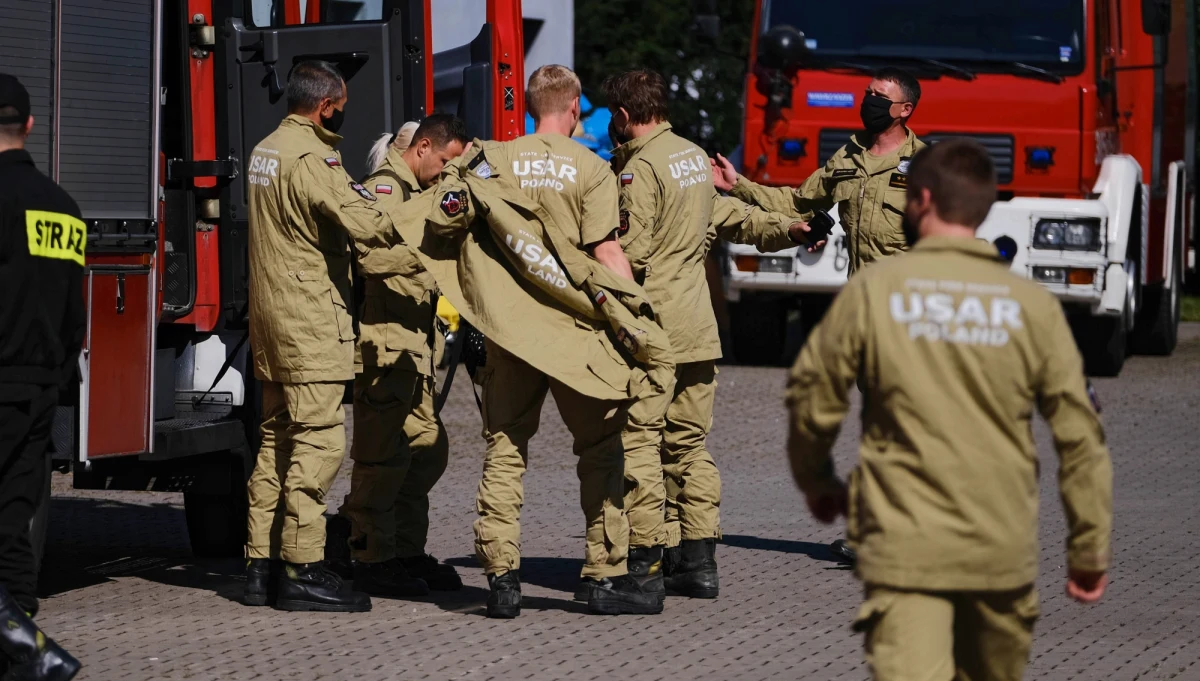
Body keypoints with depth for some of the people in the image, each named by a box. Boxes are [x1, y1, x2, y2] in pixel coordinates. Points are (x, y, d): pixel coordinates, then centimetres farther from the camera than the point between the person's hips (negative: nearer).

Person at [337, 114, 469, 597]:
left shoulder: (418, 191, 24)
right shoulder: (385, 186, -9)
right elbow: (372, 255, -26)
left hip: (413, 344, 11)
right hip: (383, 341, -11)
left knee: (428, 449, 11)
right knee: (383, 454, -8)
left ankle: (408, 554, 18)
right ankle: (371, 561, -5)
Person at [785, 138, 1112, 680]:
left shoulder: (871, 293, -4)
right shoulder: (1032, 306, 0)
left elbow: (812, 399, 3)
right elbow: (1078, 435, 0)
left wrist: (815, 482, 23)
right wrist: (1090, 550, 8)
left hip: (904, 545, -2)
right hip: (1003, 551, 3)